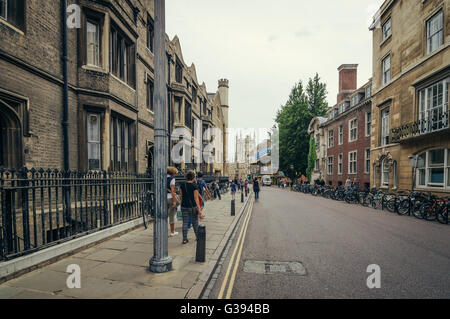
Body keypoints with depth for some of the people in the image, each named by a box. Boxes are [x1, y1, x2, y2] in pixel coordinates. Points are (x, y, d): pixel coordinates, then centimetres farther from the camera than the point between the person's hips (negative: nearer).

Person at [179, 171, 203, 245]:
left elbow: (181, 196, 7)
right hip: (193, 206, -3)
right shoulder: (194, 186, -13)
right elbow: (196, 198, -16)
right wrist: (199, 209, -14)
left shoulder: (182, 185, 0)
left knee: (185, 223, 8)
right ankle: (198, 237, 29)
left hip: (184, 206, 3)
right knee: (195, 222, 13)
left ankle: (184, 239, 8)